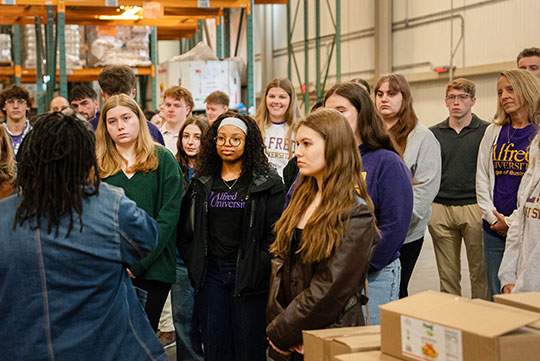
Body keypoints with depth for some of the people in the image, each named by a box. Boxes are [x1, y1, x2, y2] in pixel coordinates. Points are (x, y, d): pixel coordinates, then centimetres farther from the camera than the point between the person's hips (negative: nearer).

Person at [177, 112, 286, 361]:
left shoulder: (268, 182, -1)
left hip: (248, 276, -3)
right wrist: (195, 264, 5)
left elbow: (275, 233, -7)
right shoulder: (202, 183, 11)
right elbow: (185, 231, 15)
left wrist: (258, 268, -14)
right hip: (210, 274, 4)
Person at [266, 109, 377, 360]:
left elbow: (329, 290, -19)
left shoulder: (356, 214, -16)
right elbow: (279, 259, 6)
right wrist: (276, 320, -6)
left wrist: (280, 333, -14)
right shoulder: (302, 198, 6)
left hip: (329, 336, -6)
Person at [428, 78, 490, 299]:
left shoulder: (487, 132, 2)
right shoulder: (433, 134, 11)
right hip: (439, 209, 3)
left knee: (480, 270, 2)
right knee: (447, 273, 9)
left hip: (474, 208, -3)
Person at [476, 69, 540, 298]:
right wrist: (494, 218, -1)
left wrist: (512, 221, -11)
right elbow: (482, 179, 11)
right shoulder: (493, 132, 12)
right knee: (496, 296, 9)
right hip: (494, 228, 5)